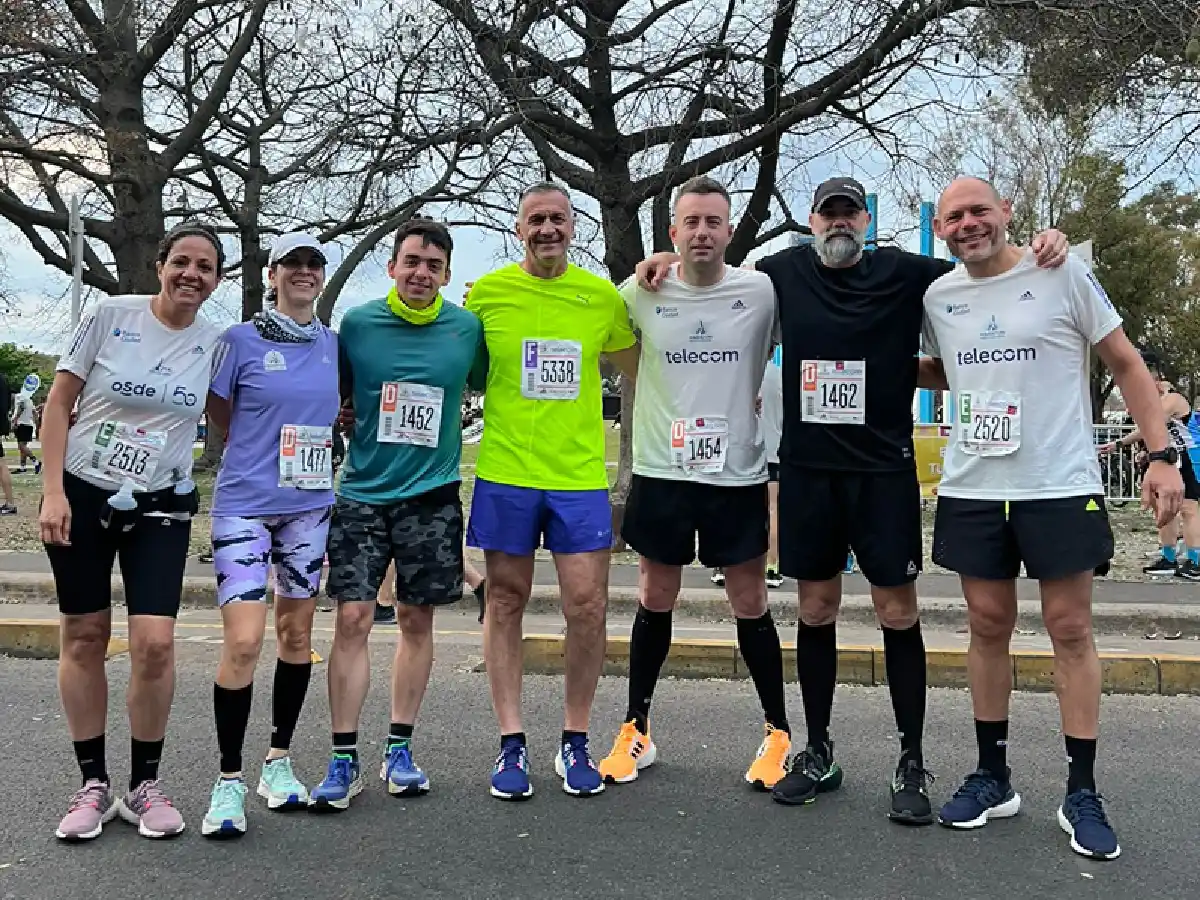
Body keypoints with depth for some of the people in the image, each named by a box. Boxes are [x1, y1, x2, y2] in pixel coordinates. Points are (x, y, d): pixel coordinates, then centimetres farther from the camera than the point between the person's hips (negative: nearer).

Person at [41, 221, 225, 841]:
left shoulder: (214, 343, 0)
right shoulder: (108, 315, -6)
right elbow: (57, 405, -2)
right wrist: (52, 492, -8)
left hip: (159, 508, 1)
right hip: (82, 495, 0)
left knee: (154, 642, -11)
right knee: (84, 637, 6)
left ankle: (143, 785, 9)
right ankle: (93, 784, 21)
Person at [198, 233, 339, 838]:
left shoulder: (333, 345, 8)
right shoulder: (240, 341, -3)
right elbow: (220, 419, 3)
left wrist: (316, 435, 5)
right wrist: (281, 441, 0)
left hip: (309, 504, 4)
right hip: (245, 503, -4)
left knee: (296, 634, 10)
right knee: (243, 641, -12)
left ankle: (278, 761, 24)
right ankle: (229, 778, 2)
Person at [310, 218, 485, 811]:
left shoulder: (468, 328, -1)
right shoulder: (357, 323, -2)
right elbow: (334, 398, 11)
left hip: (432, 495, 1)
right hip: (362, 493, -1)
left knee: (416, 620, 8)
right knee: (352, 618, -5)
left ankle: (399, 749, 21)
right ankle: (344, 759, 5)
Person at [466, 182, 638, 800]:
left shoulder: (602, 297, 6)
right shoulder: (487, 292, 2)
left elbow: (642, 371, 20)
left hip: (580, 475, 1)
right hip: (505, 474, 0)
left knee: (587, 608, -1)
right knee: (506, 602, 6)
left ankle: (575, 744, 17)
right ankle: (512, 744, 18)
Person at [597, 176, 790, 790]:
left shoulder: (762, 292, -5)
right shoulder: (641, 294, -1)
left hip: (738, 475, -1)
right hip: (661, 473, 1)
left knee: (750, 605, 7)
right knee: (655, 601, 12)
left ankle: (779, 732, 23)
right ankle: (637, 728, 26)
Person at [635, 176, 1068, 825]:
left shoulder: (903, 273, 0)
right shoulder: (786, 272, 6)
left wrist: (1044, 249, -14)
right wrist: (669, 261, 6)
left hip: (883, 468, -2)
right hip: (807, 469, 2)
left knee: (897, 613, 1)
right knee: (815, 610, 9)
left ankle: (911, 764, 14)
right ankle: (818, 754, 23)